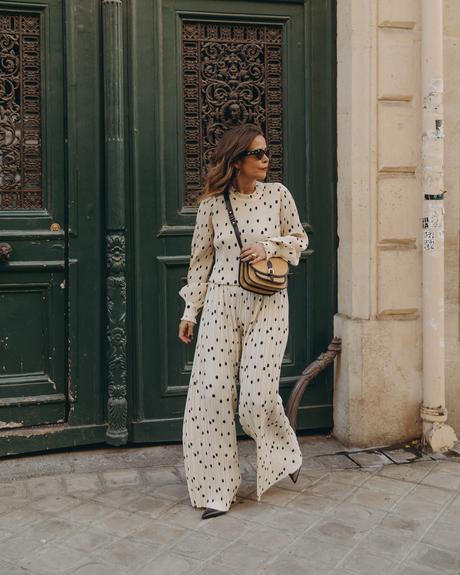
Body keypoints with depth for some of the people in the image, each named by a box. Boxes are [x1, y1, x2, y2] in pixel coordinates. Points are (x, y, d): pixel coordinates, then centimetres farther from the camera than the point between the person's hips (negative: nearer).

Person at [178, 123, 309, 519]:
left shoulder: (278, 194, 1)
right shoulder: (212, 204, 0)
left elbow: (300, 239, 12)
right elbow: (200, 259, 7)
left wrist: (269, 247, -9)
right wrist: (190, 311, 8)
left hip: (267, 305, -1)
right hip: (221, 304, 1)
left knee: (258, 394, -4)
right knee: (212, 393, -3)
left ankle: (285, 453, 31)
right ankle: (218, 489, 11)